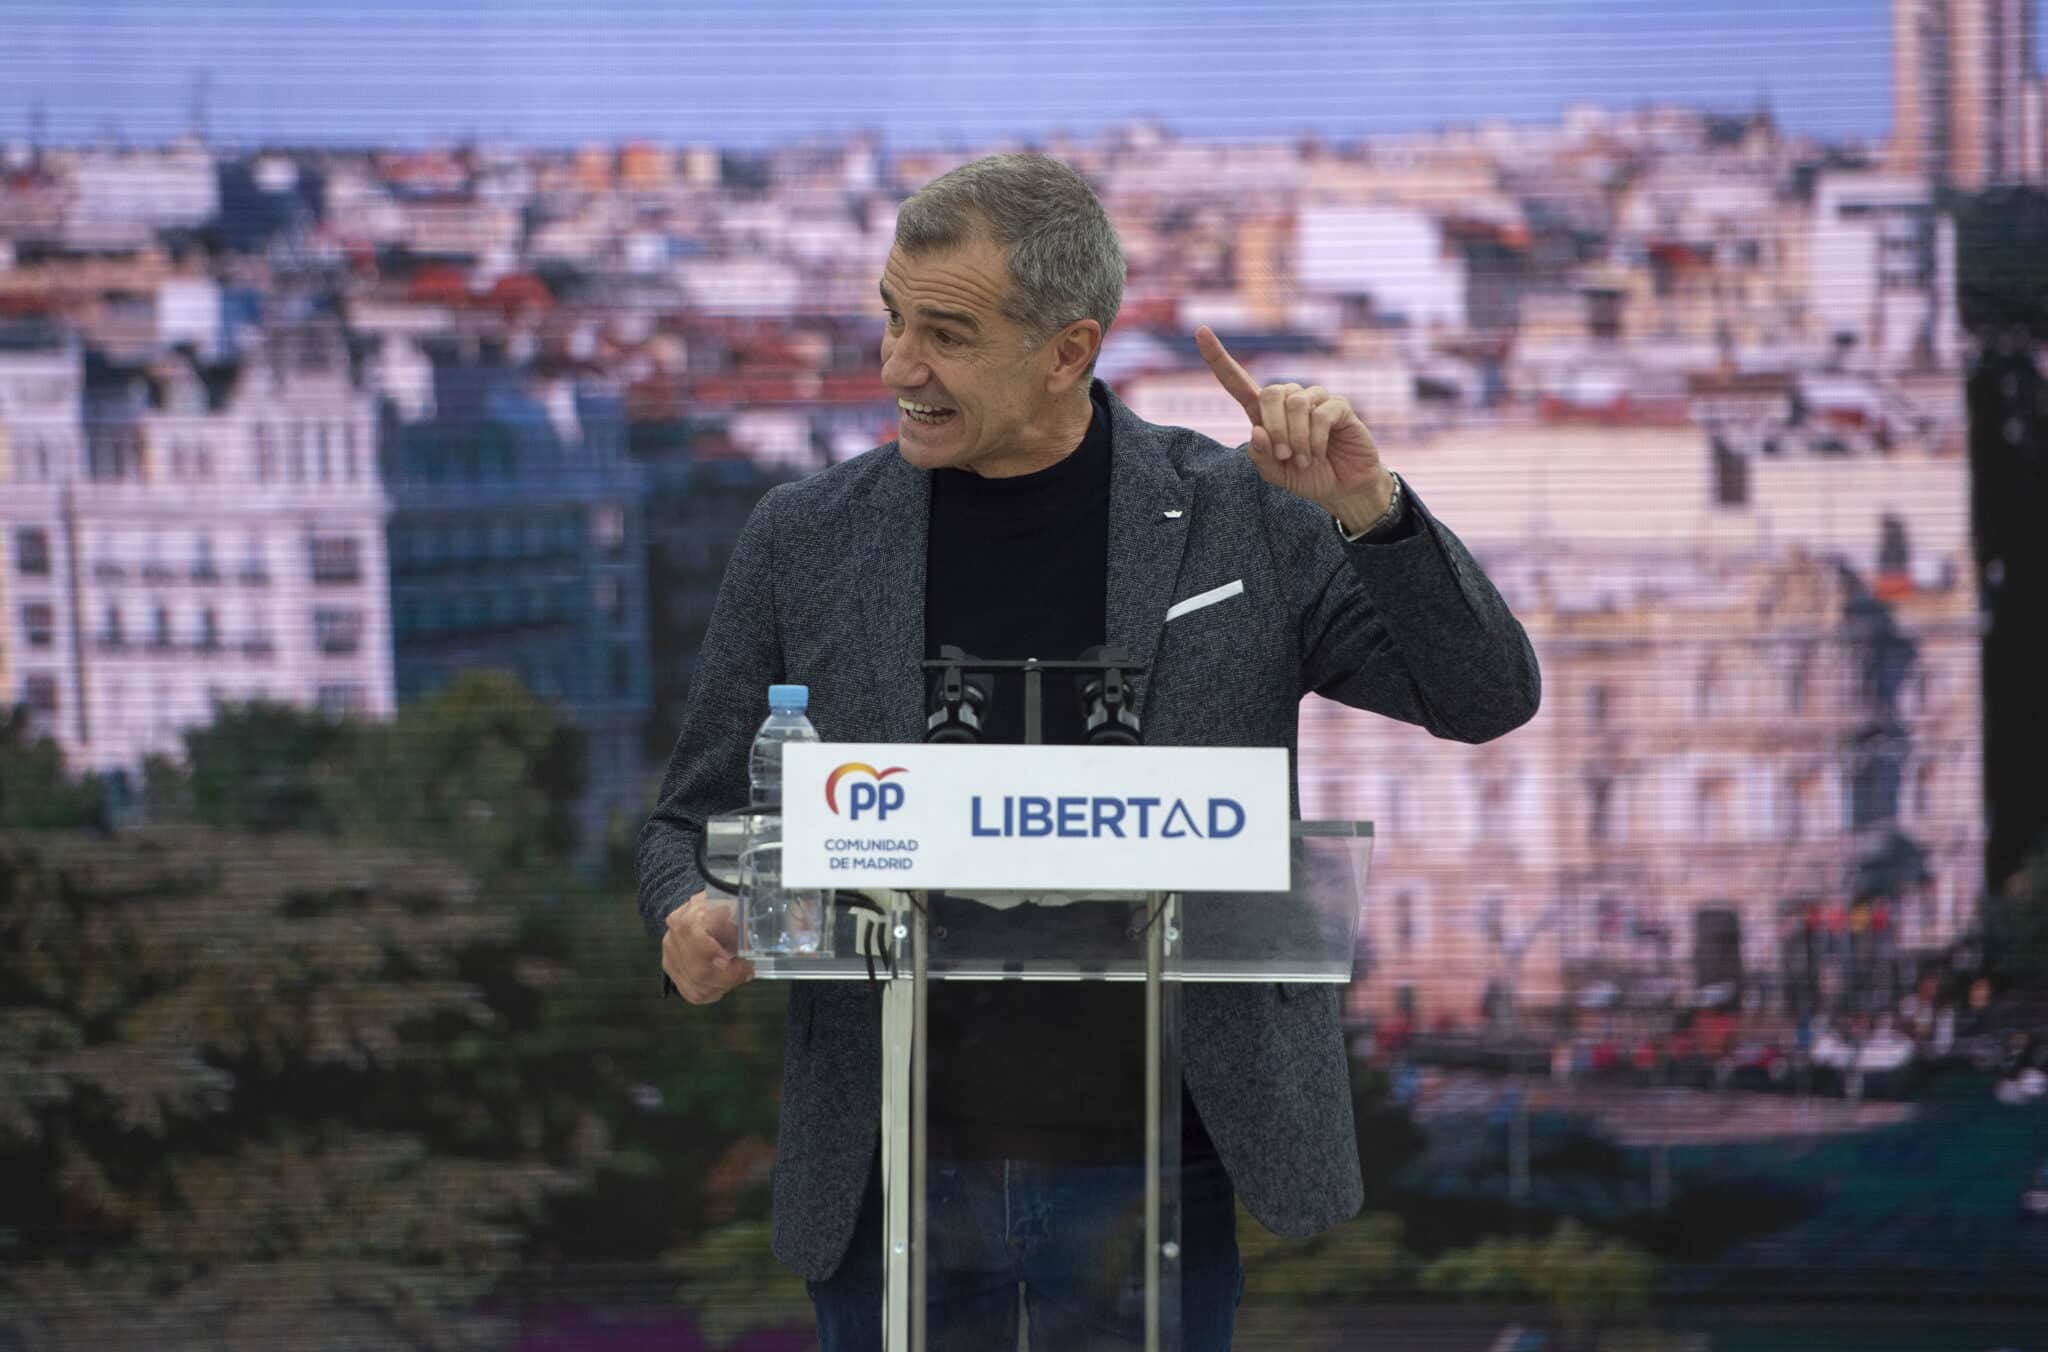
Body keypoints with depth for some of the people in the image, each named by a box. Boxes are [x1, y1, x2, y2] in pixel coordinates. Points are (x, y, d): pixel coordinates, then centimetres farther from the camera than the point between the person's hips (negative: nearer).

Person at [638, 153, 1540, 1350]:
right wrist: (693, 917, -13)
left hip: (1151, 1179, -1)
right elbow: (698, 818, 10)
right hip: (893, 1191, 1)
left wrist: (1373, 515, -18)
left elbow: (1487, 699, -1)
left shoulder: (1245, 520, -1)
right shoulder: (810, 540, 3)